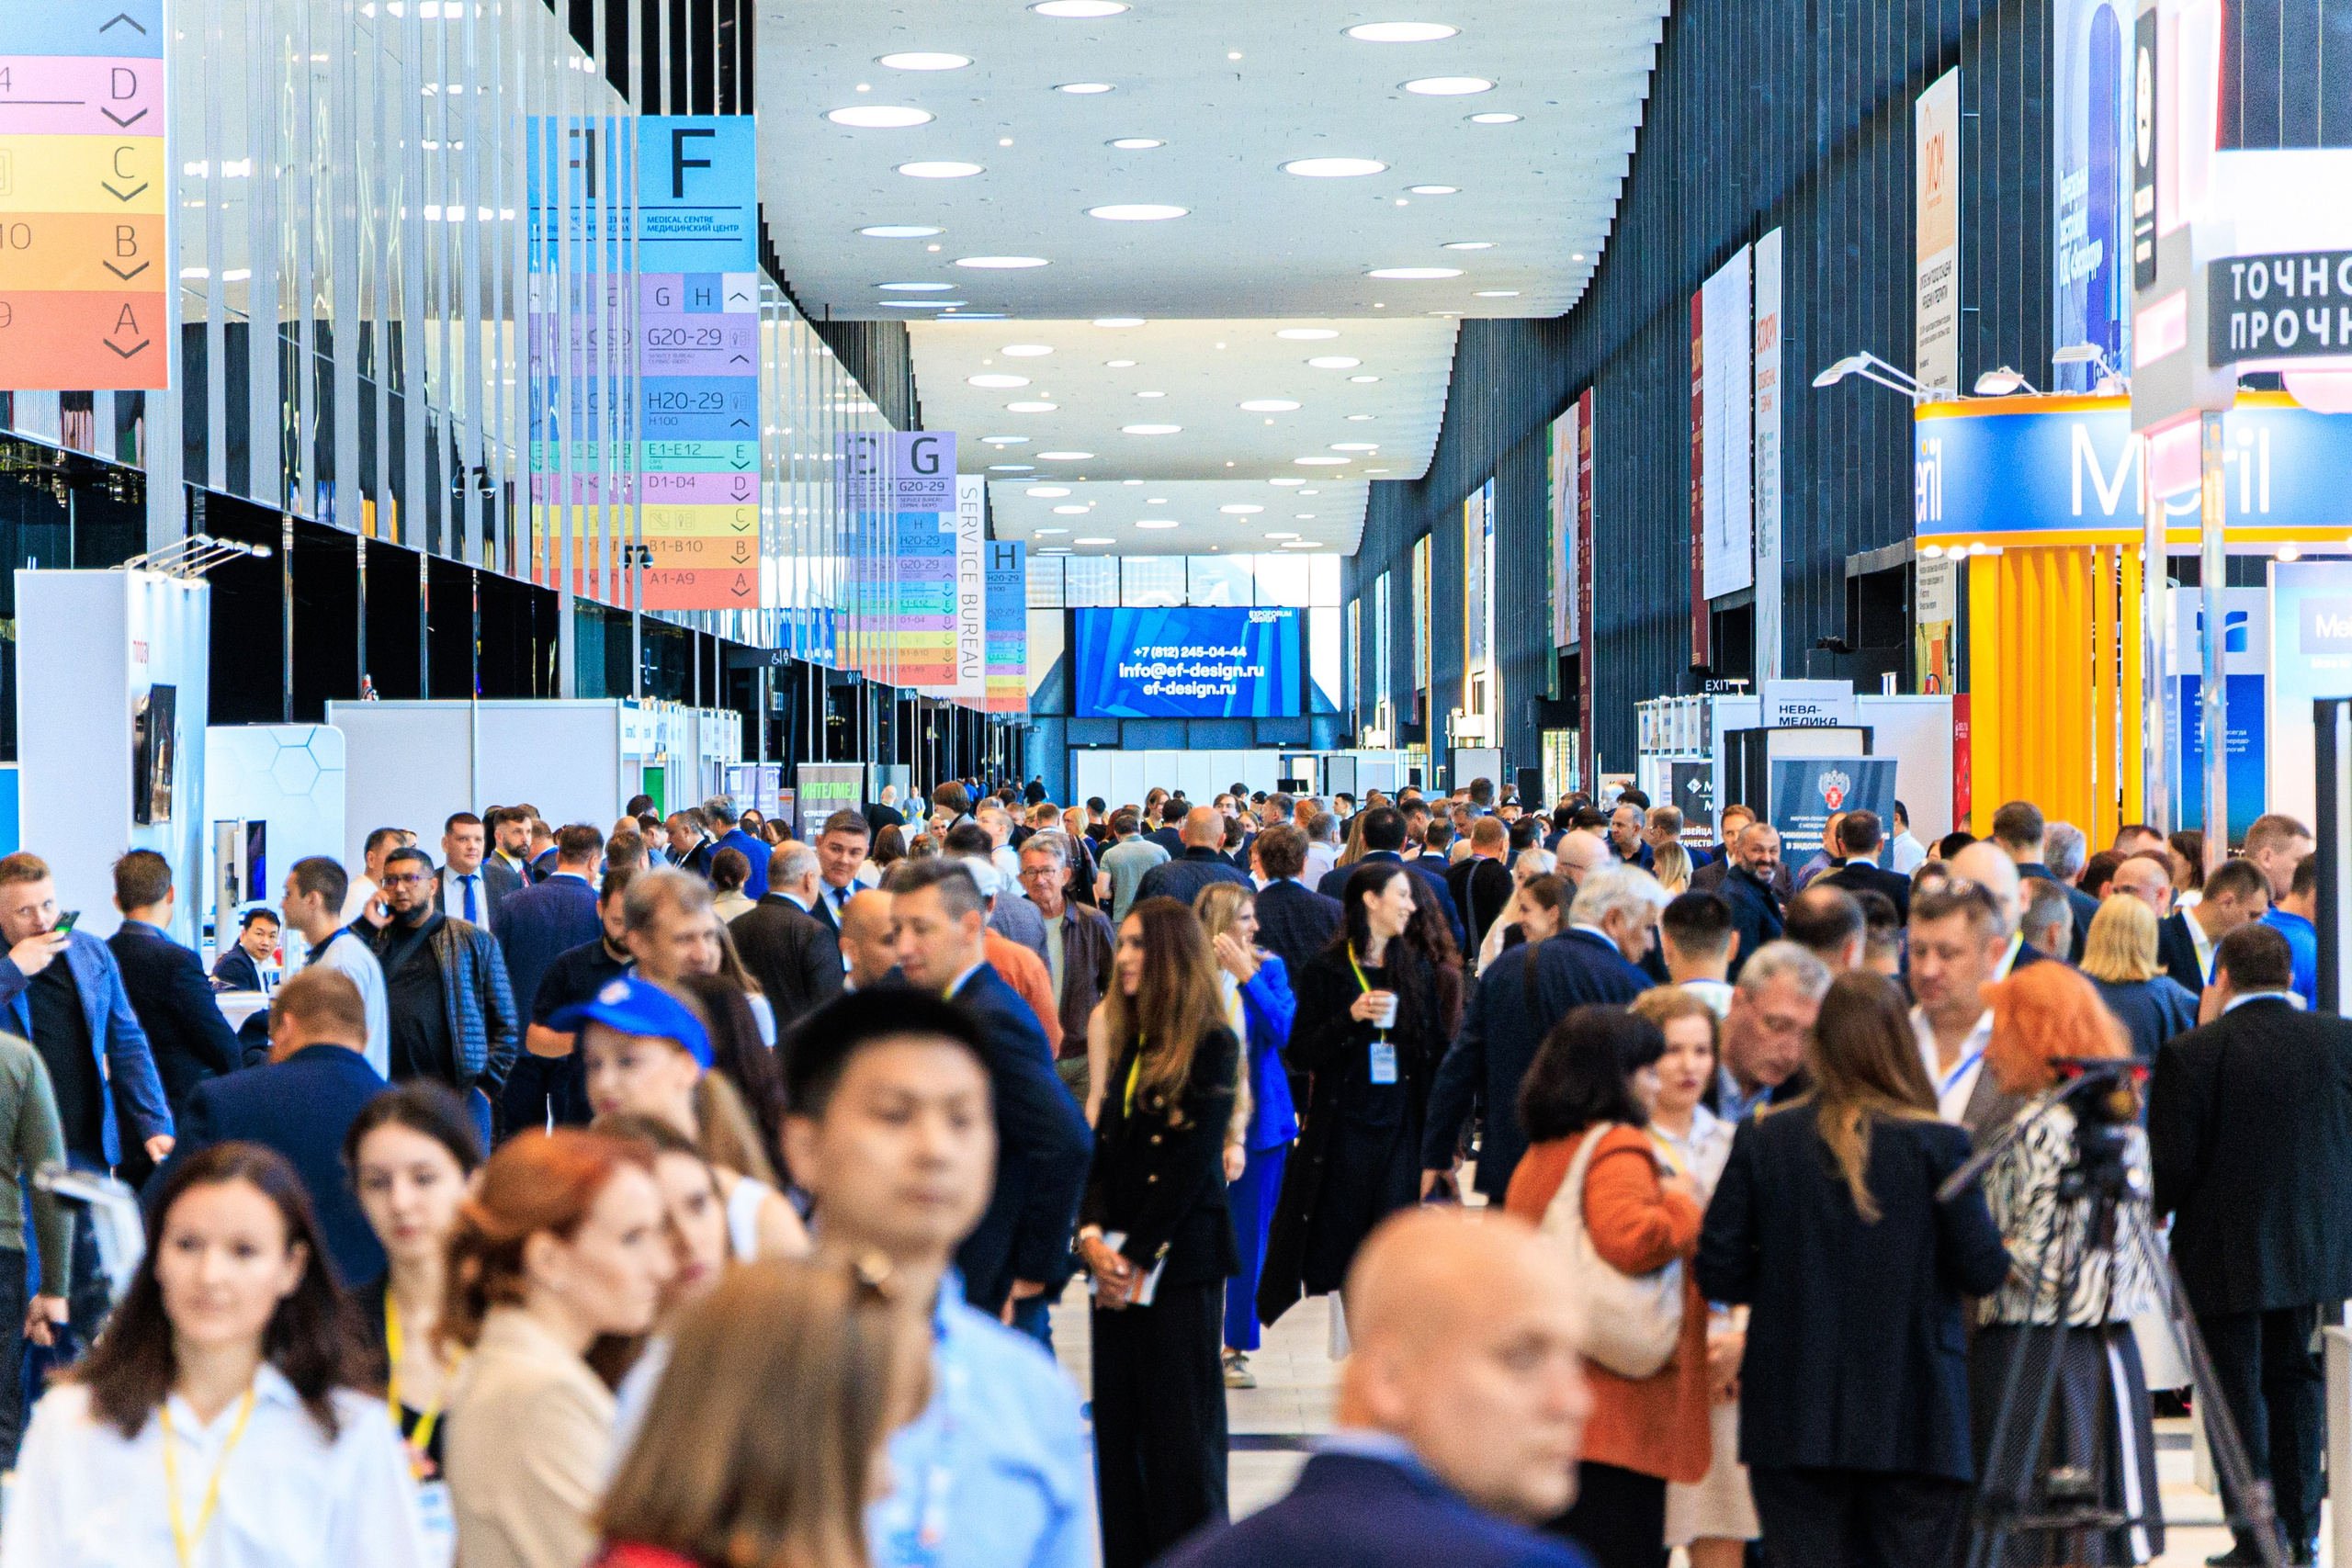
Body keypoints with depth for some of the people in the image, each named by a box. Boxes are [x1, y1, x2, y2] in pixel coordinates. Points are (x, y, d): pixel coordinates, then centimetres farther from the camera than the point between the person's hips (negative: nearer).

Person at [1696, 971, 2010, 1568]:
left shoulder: (1761, 1139, -3)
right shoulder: (1938, 1145, -7)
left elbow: (1717, 1273, -2)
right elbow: (1981, 1270, -5)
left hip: (1794, 1418, 1)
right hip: (1914, 1419, -1)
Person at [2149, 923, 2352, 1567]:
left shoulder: (2190, 1053, -15)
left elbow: (2172, 1160, -14)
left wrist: (2157, 1210, 5)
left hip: (2226, 1254, -4)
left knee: (2238, 1392, 5)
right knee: (2294, 1381, 18)